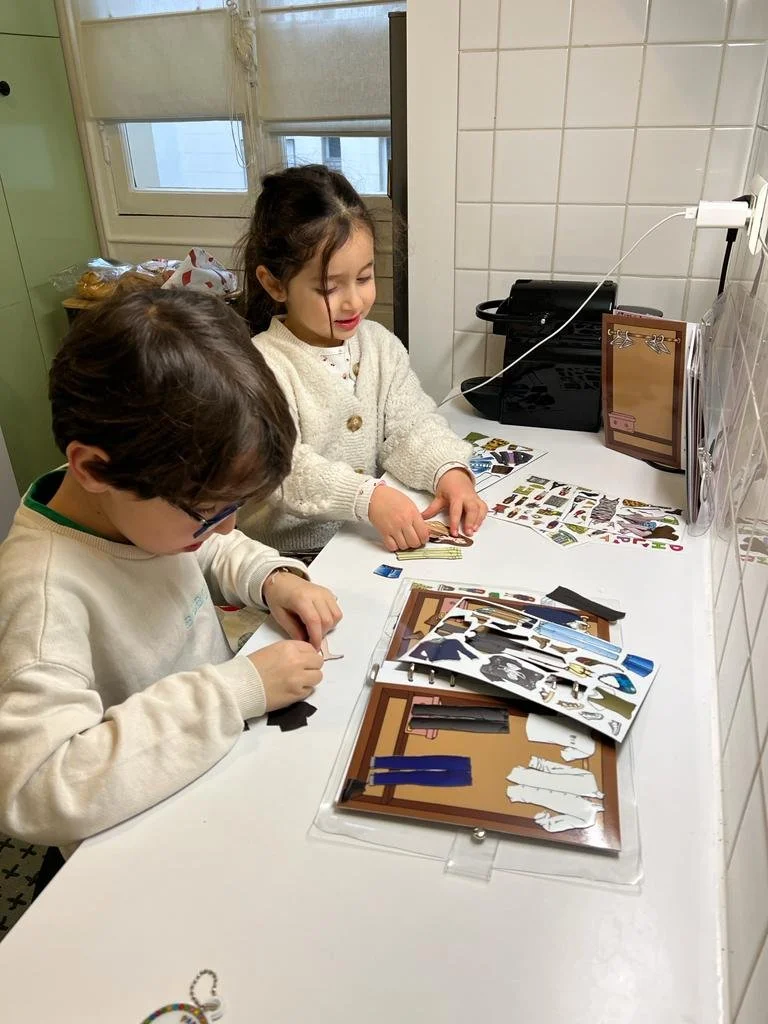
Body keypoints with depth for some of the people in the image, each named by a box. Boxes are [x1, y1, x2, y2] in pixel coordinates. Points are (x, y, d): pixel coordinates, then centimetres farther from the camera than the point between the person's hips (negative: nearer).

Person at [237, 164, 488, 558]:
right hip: (291, 552, -4)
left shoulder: (380, 344, 5)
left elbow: (410, 425, 3)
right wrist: (369, 496, -34)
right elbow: (283, 466, -21)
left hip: (371, 540, 5)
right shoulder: (262, 364, -13)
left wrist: (448, 470, -17)